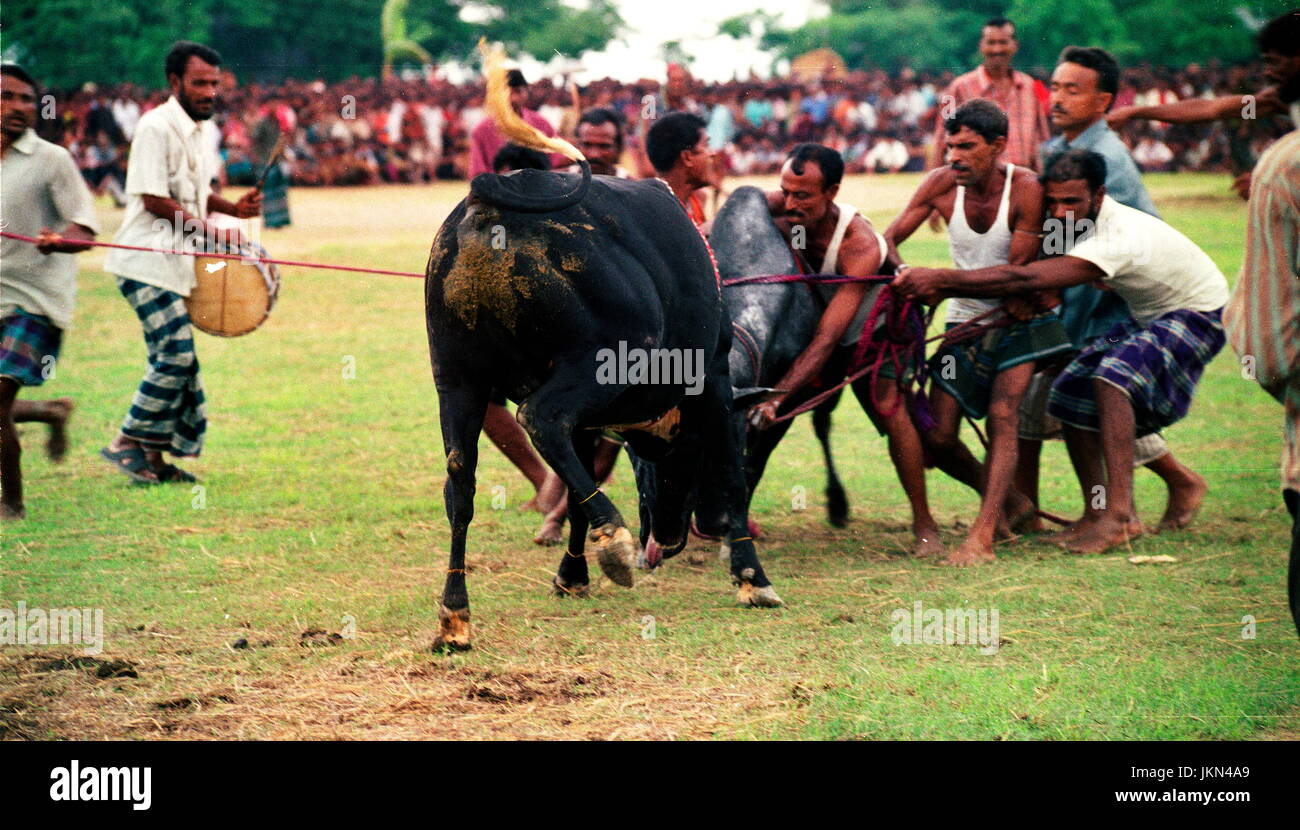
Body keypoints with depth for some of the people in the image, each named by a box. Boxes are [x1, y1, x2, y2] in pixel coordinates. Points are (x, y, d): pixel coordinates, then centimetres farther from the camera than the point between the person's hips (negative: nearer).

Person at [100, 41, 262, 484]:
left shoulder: (200, 130, 14)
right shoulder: (157, 127, -14)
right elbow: (154, 200, -18)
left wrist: (232, 207, 7)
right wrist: (213, 232, -17)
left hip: (175, 264, 9)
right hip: (148, 262, -9)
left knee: (176, 358, 8)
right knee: (176, 355, -13)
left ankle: (155, 454, 14)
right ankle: (127, 443, -3)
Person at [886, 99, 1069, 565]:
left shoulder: (1026, 189, -19)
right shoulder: (942, 185, -8)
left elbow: (1020, 274, -20)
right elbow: (889, 239, -1)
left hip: (1019, 318, -4)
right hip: (965, 319, 4)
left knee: (1003, 415, -23)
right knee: (937, 437, -3)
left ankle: (982, 536, -28)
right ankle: (1005, 501, 23)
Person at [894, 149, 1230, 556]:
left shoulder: (1117, 238, -38)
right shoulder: (1072, 228, -9)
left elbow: (1025, 279, -44)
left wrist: (942, 279, -47)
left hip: (1198, 313, -9)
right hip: (1148, 316, 9)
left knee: (1112, 377, -31)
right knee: (1071, 393, 0)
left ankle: (1119, 514, -33)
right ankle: (1098, 514, 8)